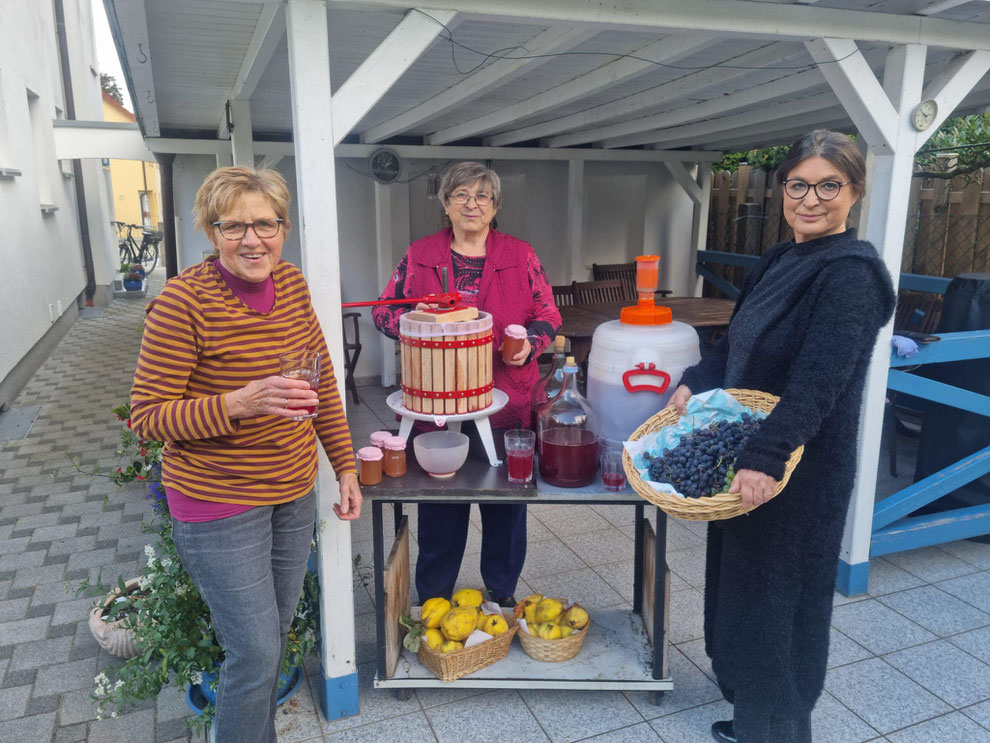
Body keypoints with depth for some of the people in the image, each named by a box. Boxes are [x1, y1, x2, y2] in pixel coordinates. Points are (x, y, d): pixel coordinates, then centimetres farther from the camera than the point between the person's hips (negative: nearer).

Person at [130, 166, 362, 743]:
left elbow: (323, 382, 8)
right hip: (219, 505, -6)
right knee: (256, 651, 1)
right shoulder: (184, 301, -18)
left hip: (294, 493, 6)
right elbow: (147, 417, -16)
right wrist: (240, 403, -30)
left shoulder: (292, 285, -1)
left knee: (278, 630, 20)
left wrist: (345, 466, 7)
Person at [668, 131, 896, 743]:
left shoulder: (851, 274, -18)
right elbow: (739, 347, 16)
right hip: (745, 458, 9)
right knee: (741, 585, 20)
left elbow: (818, 381, -30)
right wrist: (694, 383, 2)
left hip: (797, 473, -9)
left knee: (776, 598, 7)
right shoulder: (781, 261, 8)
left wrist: (765, 458, -37)